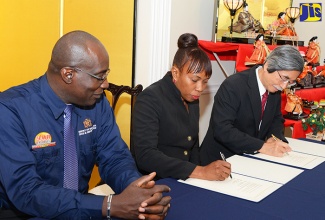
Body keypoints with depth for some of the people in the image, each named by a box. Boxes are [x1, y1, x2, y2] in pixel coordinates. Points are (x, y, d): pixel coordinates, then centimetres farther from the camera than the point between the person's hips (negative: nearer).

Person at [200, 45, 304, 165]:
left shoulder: (275, 88, 2)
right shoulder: (233, 85, -21)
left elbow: (277, 119, 14)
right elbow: (222, 129, -28)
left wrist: (274, 139, -8)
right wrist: (261, 146, -31)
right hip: (221, 160, -6)